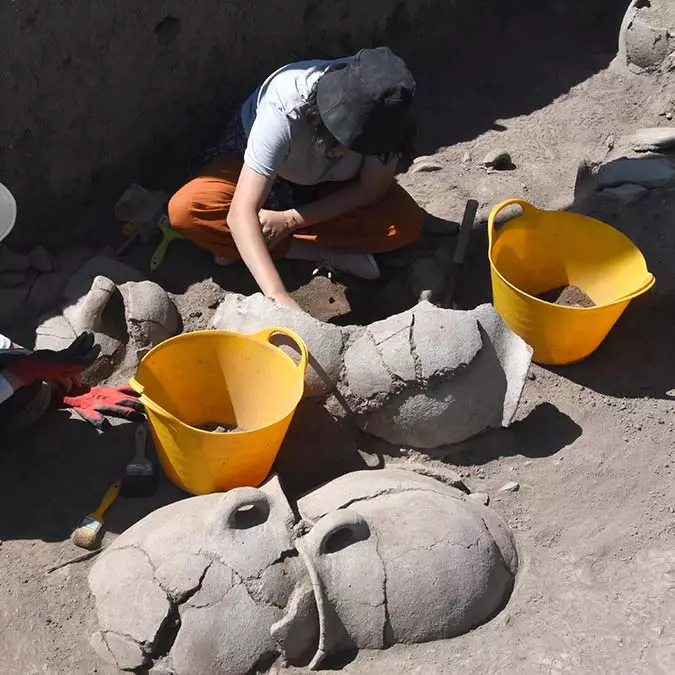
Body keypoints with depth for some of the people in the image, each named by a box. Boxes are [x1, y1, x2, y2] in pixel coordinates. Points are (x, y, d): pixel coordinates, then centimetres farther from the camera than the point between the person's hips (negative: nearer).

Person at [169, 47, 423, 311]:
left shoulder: (384, 114, -31)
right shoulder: (285, 110, -41)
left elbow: (371, 189, -17)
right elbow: (241, 214, -46)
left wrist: (291, 220, -26)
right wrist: (278, 296, -58)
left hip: (331, 186, 3)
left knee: (407, 224, -24)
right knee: (184, 210, -31)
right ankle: (324, 254, -19)